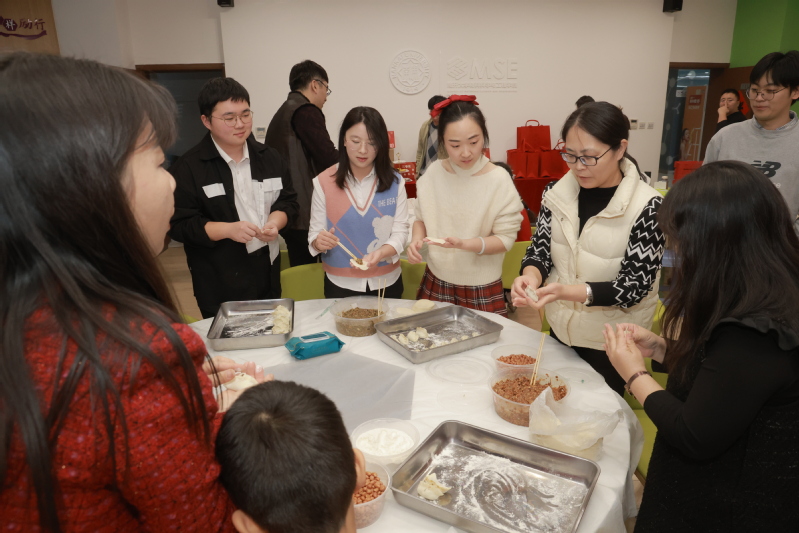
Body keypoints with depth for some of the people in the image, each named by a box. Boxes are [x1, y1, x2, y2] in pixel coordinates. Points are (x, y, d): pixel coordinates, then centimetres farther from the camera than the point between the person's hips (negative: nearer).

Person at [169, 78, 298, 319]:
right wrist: (228, 229, -24)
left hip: (268, 273, 5)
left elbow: (288, 200, 11)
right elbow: (179, 224, -11)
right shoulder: (188, 168, -9)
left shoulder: (269, 157, 6)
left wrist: (274, 223, -11)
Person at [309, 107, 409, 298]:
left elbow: (400, 231, -8)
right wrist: (319, 242, -28)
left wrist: (379, 253, -27)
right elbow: (314, 233, -4)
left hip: (387, 283, 1)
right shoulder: (324, 182, -6)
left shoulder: (395, 182, -5)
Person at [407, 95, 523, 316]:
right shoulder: (434, 172, -4)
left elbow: (505, 239, -13)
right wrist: (417, 239, -12)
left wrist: (464, 244, -28)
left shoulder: (498, 180, -15)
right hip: (435, 283, 3)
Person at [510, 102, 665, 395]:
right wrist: (532, 275, -24)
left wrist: (567, 291, -33)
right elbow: (540, 249, -1)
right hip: (559, 331, 4)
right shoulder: (558, 193, -5)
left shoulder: (647, 206, -18)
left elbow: (634, 286, -19)